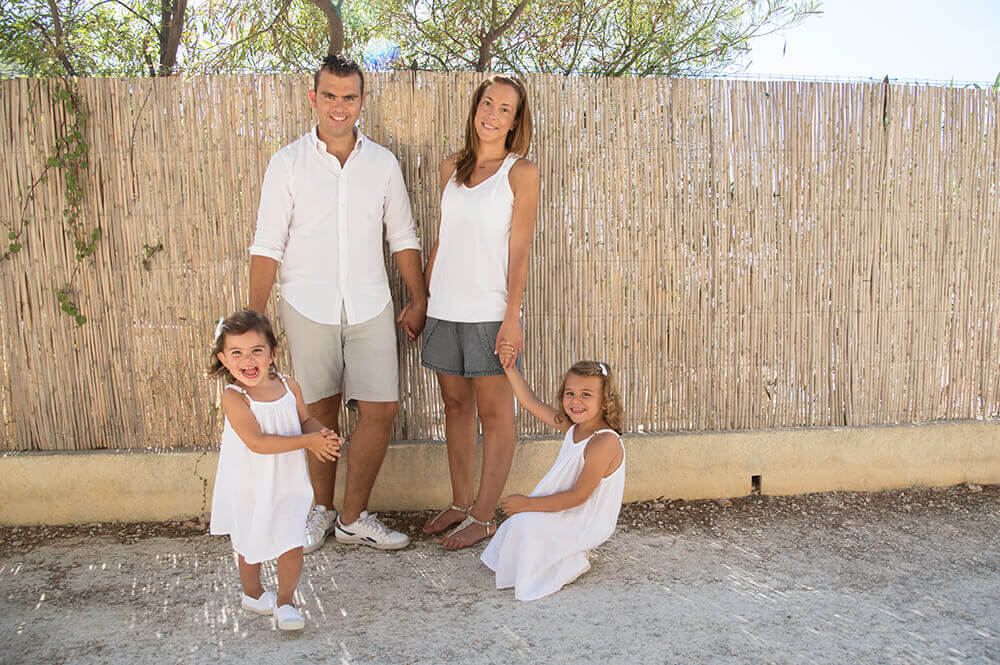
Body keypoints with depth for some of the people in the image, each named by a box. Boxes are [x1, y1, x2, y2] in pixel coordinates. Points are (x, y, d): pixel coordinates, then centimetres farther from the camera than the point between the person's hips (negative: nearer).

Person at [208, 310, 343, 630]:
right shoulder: (233, 397, -21)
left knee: (292, 547, -3)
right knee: (250, 546, 19)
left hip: (287, 484, 2)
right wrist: (308, 441, -28)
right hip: (247, 487, -2)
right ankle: (252, 593, 47)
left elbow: (305, 419, 10)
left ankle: (285, 600, 22)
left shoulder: (289, 386, -7)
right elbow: (257, 442, -28)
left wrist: (321, 434, -13)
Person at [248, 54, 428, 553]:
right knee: (320, 412, 7)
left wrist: (418, 301, 9)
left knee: (380, 408, -3)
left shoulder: (383, 163, 6)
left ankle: (354, 517, 13)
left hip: (369, 306, 2)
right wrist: (254, 317, -6)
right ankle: (322, 510, 26)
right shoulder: (288, 162, 0)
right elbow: (267, 245, -2)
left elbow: (403, 238, 12)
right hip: (308, 307, -1)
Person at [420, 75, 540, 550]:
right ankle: (460, 504, 26)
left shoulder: (521, 172, -3)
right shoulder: (452, 167, 11)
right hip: (444, 308, 6)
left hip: (489, 310, -5)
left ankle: (484, 517, 13)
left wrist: (513, 316, -14)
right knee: (456, 405, 13)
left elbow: (519, 251, -8)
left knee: (493, 413, 3)